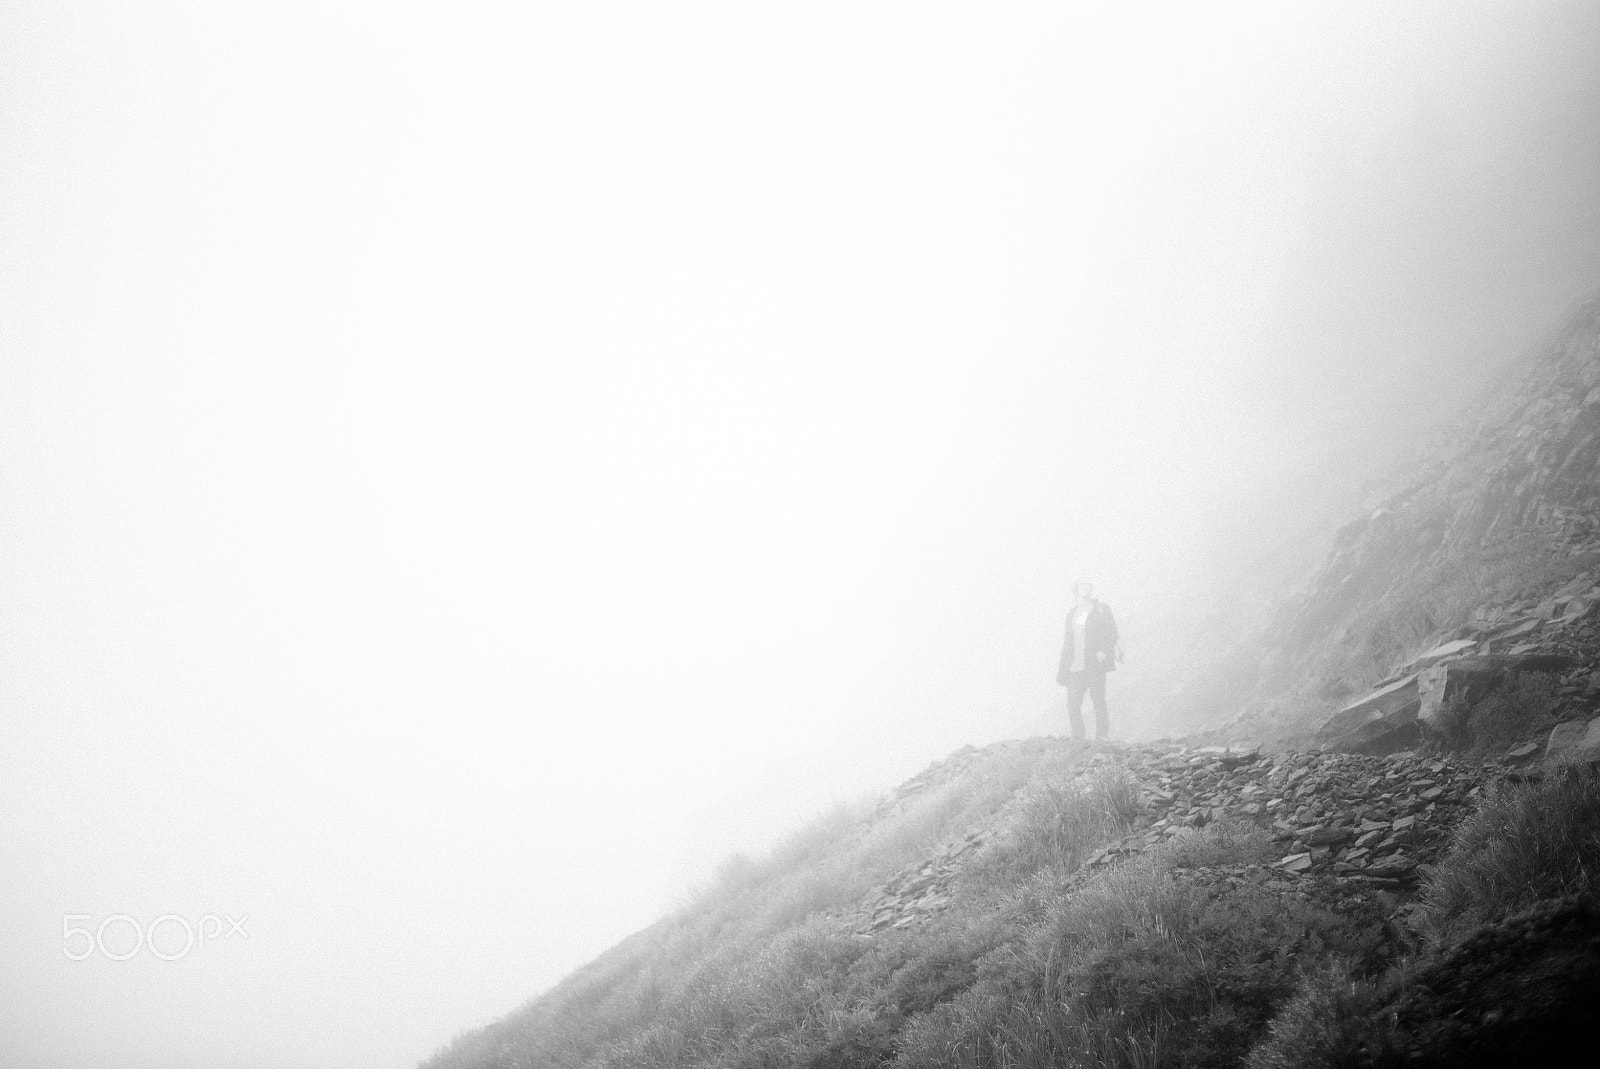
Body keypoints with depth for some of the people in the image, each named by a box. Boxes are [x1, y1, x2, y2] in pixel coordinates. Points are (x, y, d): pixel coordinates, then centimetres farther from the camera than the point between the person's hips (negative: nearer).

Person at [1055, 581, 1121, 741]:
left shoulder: (1101, 610, 2)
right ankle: (1077, 739, 6)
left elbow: (1111, 633, -3)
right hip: (1076, 666, 5)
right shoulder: (1072, 615, 17)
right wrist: (1063, 670, 15)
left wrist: (1104, 650, -20)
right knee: (1072, 703, -2)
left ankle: (1101, 737, 2)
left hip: (1095, 665, -5)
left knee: (1098, 701, -4)